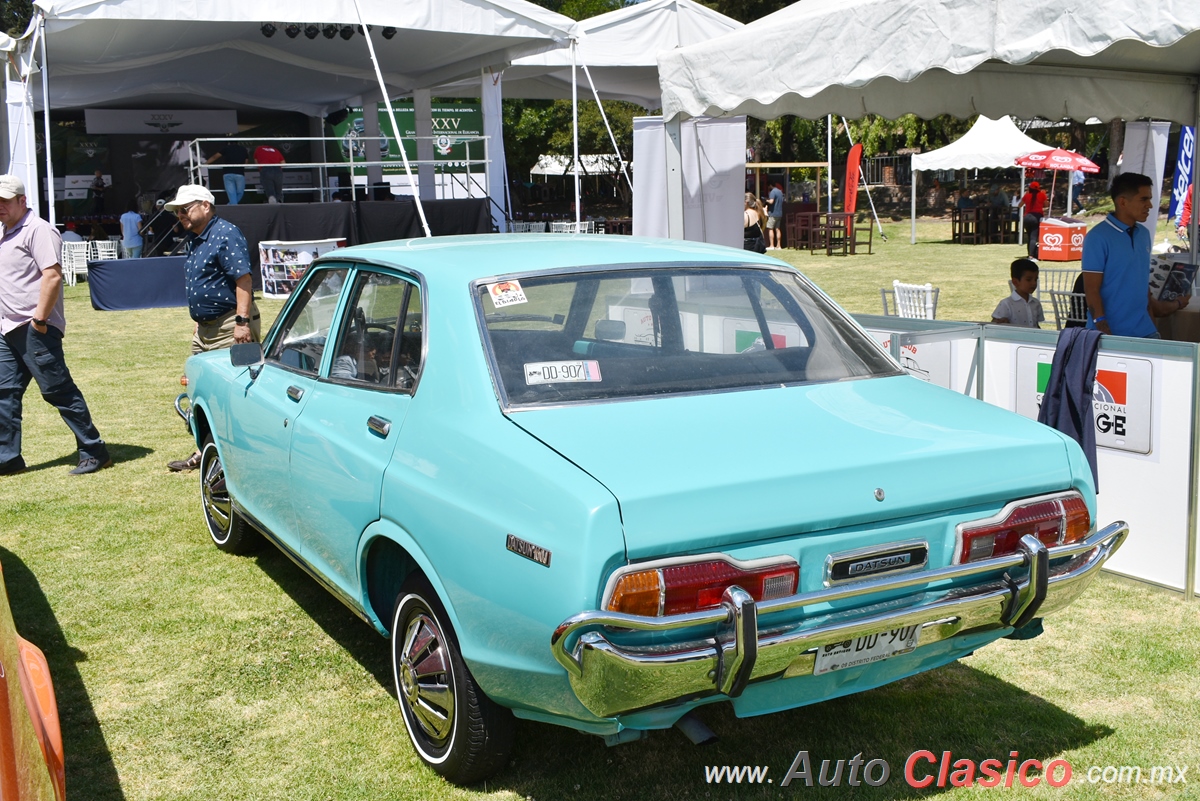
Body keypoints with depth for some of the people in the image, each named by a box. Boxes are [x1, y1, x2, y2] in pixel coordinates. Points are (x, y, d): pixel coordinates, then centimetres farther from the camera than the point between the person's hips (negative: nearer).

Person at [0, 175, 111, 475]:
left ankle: (94, 452, 1)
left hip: (34, 329, -9)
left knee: (58, 390, -6)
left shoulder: (37, 230, -10)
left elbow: (53, 275, -20)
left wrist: (39, 319, -21)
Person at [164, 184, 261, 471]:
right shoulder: (195, 239, 16)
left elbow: (243, 279, -20)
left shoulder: (226, 234, -13)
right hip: (206, 328, 10)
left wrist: (242, 321, -26)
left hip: (231, 327, -10)